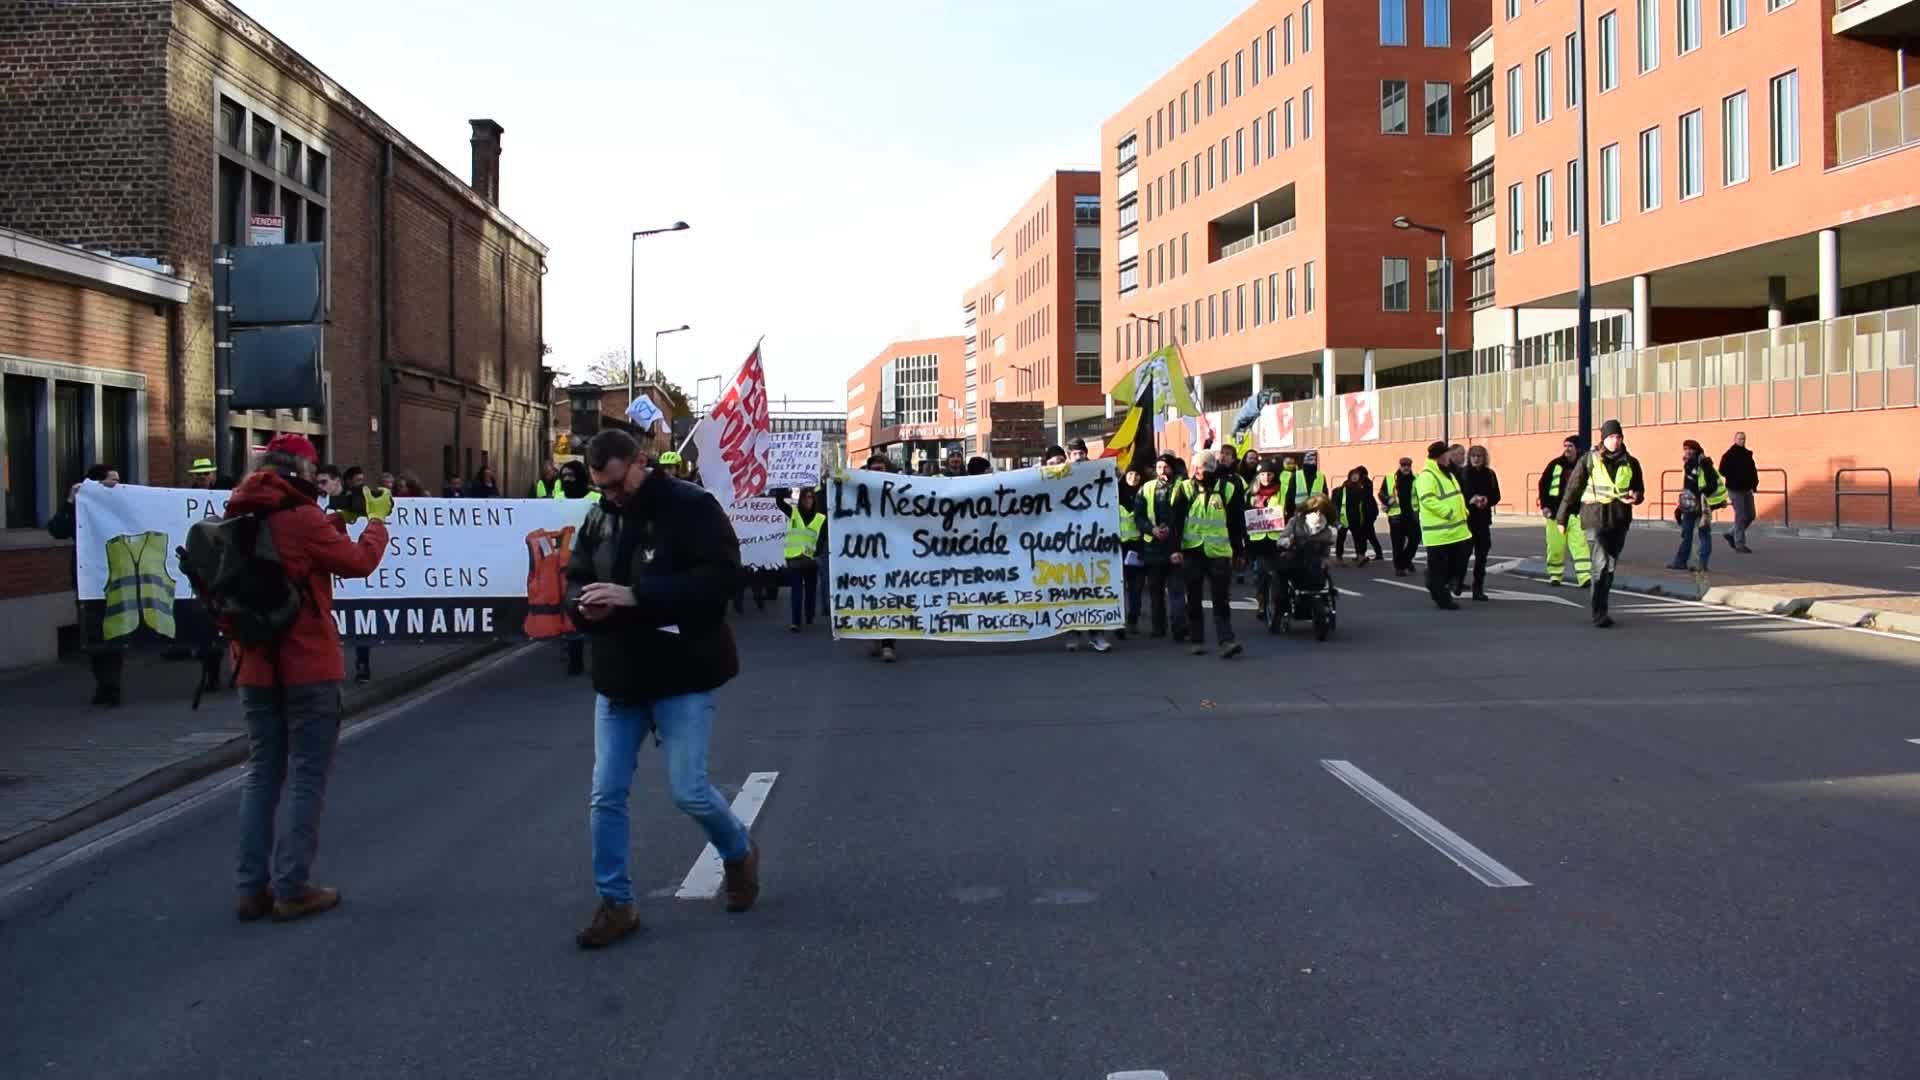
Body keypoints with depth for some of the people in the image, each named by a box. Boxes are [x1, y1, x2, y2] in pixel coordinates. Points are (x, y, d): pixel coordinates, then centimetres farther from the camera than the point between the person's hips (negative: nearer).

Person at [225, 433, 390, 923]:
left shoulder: (242, 517, 8)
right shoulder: (300, 516, -15)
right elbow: (358, 562, -10)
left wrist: (336, 519, 14)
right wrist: (377, 520, 5)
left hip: (255, 665, 7)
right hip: (306, 665, -7)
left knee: (262, 773, 14)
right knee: (305, 777, 1)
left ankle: (252, 888, 15)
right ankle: (292, 889, 3)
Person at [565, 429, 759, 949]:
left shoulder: (692, 506, -12)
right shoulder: (598, 516, 7)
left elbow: (719, 577, -22)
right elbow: (574, 579, 15)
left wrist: (636, 595, -29)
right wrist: (583, 604, -12)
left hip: (681, 676, -6)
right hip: (619, 676, 6)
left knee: (689, 792, -3)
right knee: (606, 796, 5)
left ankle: (739, 854, 28)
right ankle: (616, 903, 19)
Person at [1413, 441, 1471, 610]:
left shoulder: (1447, 473, 18)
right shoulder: (1426, 476, -16)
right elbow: (1427, 500, -26)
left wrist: (1463, 512, 12)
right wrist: (1449, 512, -25)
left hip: (1455, 529, 10)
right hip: (1438, 532, -10)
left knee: (1458, 562, 14)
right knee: (1438, 567, 0)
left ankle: (1436, 587, 31)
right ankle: (1442, 598, 8)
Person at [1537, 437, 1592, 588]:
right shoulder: (1555, 464, 3)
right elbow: (1543, 484, 4)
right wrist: (1544, 505, -3)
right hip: (1556, 512, 0)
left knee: (1580, 544, -10)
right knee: (1555, 545, 3)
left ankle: (1585, 576, -13)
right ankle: (1555, 575, 15)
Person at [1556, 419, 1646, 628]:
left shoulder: (1630, 463, 8)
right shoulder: (1589, 460, -1)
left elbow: (1639, 490, 18)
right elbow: (1572, 489, 3)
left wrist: (1636, 497, -7)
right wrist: (1562, 518, 5)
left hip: (1619, 519, 4)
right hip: (1595, 518, -4)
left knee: (1611, 566, 11)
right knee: (1601, 564, -15)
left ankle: (1601, 609, 23)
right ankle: (1599, 613, -15)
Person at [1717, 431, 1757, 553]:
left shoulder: (1747, 454, 12)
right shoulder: (1729, 455, -7)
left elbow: (1753, 471, 15)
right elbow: (1723, 471, -14)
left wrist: (1754, 484, 3)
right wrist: (1735, 480, -16)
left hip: (1747, 489, 7)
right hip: (1735, 490, -7)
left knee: (1750, 516, 9)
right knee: (1741, 517, -7)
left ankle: (1731, 534, 27)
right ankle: (1740, 544, 0)